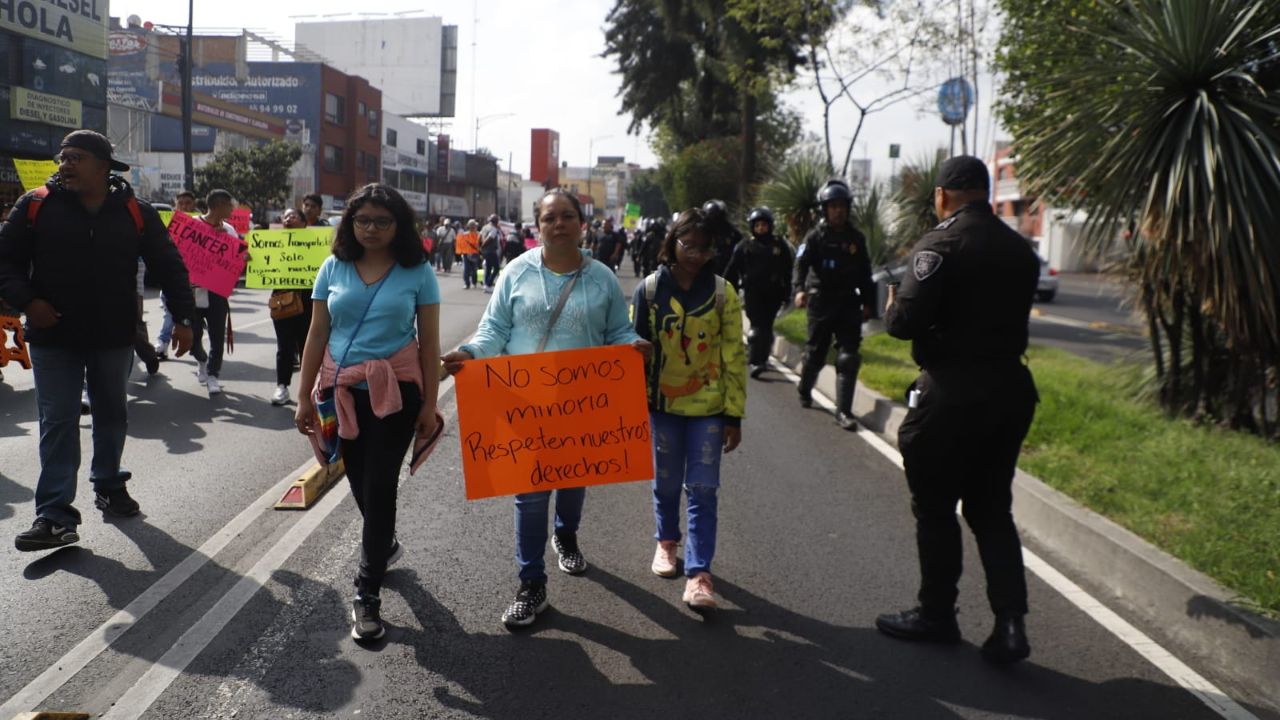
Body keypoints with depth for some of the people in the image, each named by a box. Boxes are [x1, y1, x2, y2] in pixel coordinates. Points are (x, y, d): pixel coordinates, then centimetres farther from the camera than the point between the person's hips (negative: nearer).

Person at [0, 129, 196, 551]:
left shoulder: (135, 214, -2)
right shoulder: (36, 206, -3)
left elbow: (168, 266, 2)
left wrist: (182, 318, -5)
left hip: (114, 337, 1)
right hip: (53, 337, -1)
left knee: (112, 416, 15)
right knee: (58, 423, -3)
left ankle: (109, 485, 35)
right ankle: (55, 515, -2)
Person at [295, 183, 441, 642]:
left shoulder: (417, 272, -4)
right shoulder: (334, 268, 3)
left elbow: (429, 343, -2)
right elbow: (317, 334, 6)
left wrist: (430, 404, -4)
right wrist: (304, 397, 4)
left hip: (395, 391, -3)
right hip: (342, 390, 3)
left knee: (379, 484, -3)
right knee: (359, 481, 14)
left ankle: (367, 594, 5)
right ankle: (383, 544, 43)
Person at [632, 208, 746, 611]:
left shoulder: (722, 293, -6)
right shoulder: (650, 289, -5)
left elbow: (733, 357, -3)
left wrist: (734, 414, -5)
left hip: (708, 406, -1)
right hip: (663, 403, 1)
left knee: (702, 489, -1)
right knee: (666, 482, 16)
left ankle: (698, 573, 3)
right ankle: (667, 541, 40)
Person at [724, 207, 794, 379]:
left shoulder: (780, 245, 6)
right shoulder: (744, 247, 3)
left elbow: (787, 272, 8)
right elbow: (732, 271, 4)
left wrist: (786, 294, 5)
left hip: (773, 293, 2)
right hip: (753, 292, -2)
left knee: (766, 326, 8)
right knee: (759, 325, -10)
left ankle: (759, 359, 19)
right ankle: (758, 360, -12)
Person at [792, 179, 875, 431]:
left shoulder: (856, 238, 10)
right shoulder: (815, 236, -1)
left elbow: (865, 273, 16)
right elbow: (801, 264, -15)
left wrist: (867, 303, 14)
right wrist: (800, 289, -31)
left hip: (848, 303, 3)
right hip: (821, 303, -2)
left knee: (849, 358, -5)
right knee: (815, 353, 10)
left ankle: (843, 411, -4)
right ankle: (805, 392, 36)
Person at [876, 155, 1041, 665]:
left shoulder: (941, 243, -13)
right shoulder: (1019, 248, 9)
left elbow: (907, 320, -20)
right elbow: (1012, 314, 15)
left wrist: (891, 309, 0)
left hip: (953, 390, -7)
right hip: (1009, 387, 7)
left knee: (935, 508, 9)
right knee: (992, 509, 15)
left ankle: (936, 614, 22)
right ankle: (1010, 622, 9)